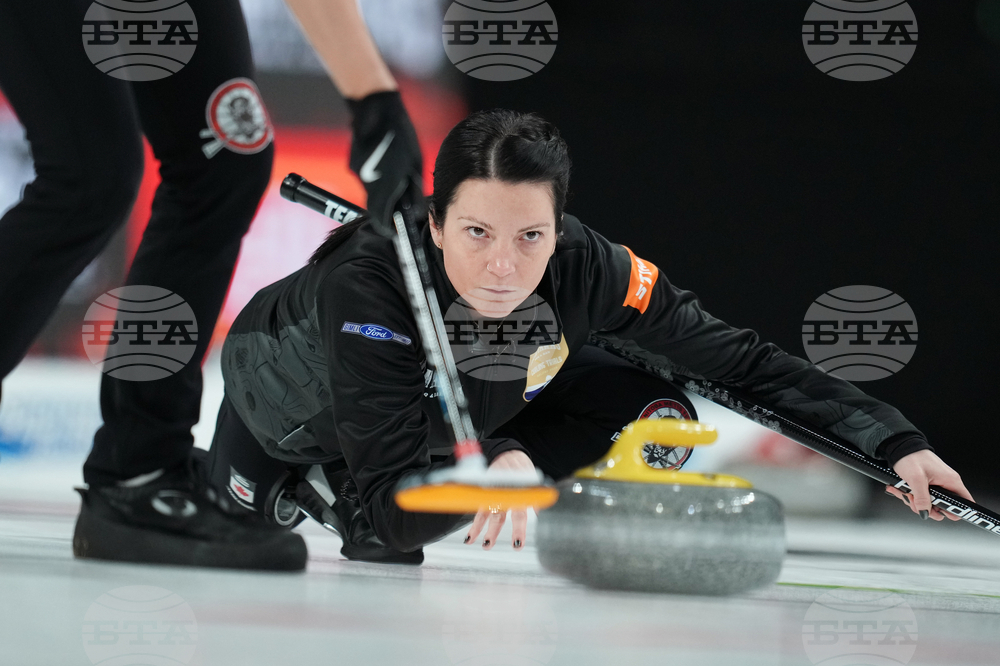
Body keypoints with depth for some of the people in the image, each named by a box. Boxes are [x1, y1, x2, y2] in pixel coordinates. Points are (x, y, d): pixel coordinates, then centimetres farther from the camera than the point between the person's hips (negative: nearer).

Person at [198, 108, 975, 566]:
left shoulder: (590, 272, -35)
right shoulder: (366, 280, -46)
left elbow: (746, 361, -24)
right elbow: (392, 513, -48)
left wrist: (894, 441, -28)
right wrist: (491, 464, -65)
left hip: (453, 410, 3)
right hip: (294, 397, -3)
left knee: (657, 415, -12)